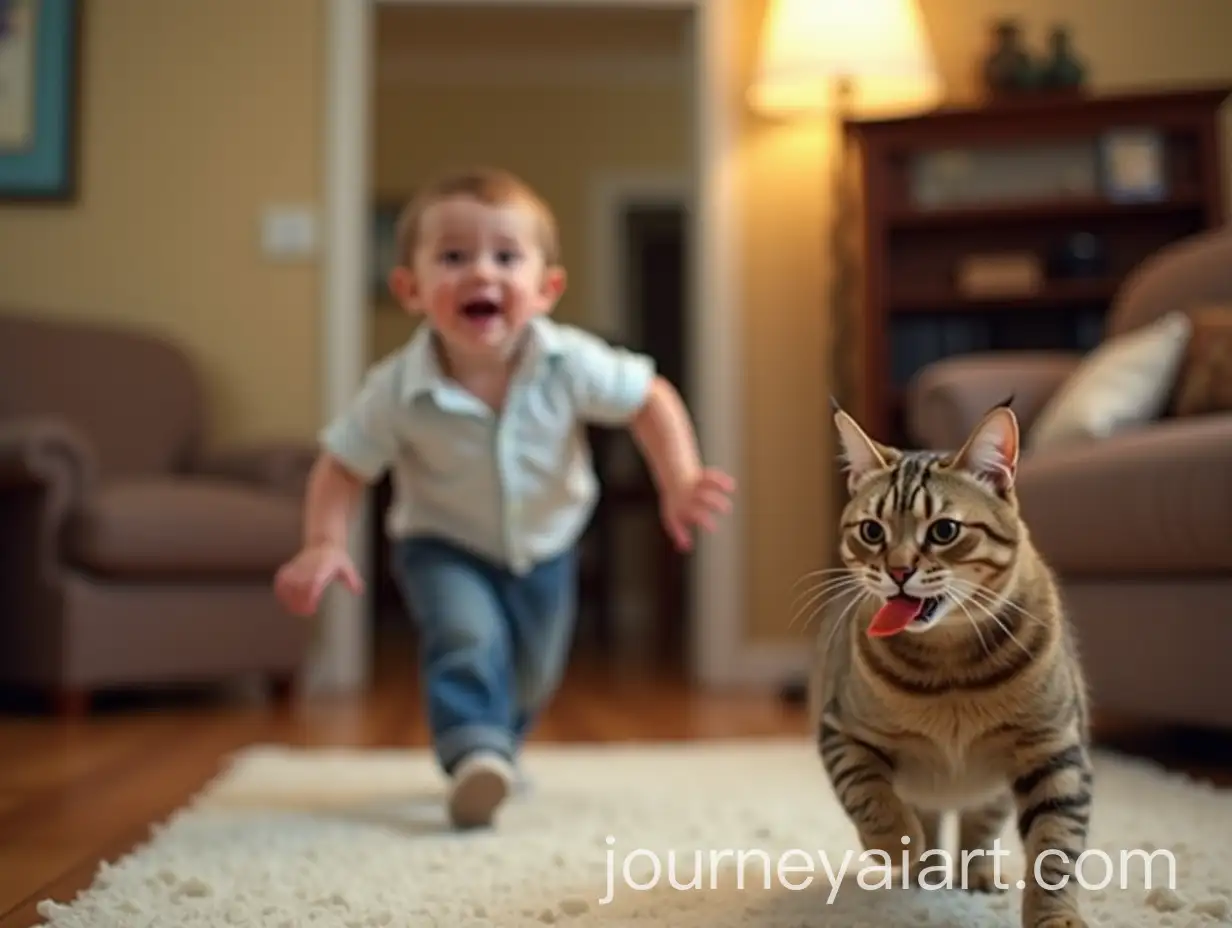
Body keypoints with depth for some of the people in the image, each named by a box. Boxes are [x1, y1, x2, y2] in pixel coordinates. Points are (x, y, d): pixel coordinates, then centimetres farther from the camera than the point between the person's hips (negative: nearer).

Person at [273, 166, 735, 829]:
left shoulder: (570, 363, -30)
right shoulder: (397, 390, -30)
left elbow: (650, 401, -16)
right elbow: (343, 468, -17)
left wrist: (680, 485, -27)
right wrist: (324, 544, -31)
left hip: (546, 547, 3)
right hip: (444, 548, -2)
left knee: (533, 679, 20)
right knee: (468, 637, -32)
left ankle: (497, 746, 48)